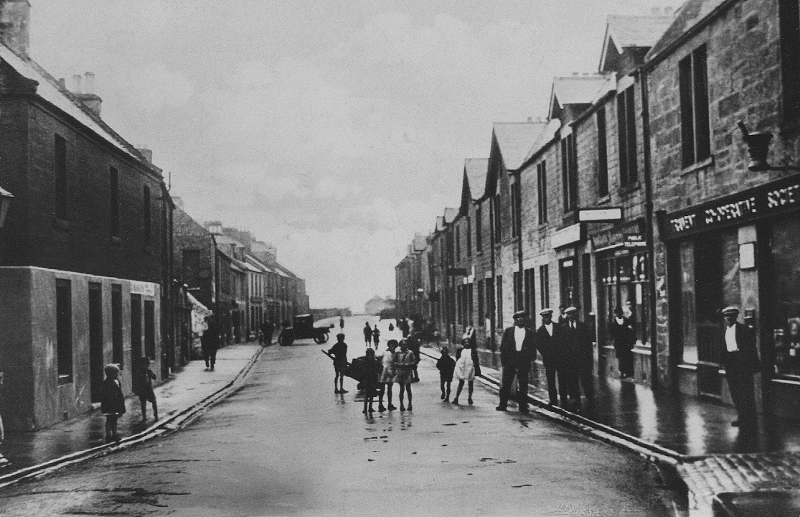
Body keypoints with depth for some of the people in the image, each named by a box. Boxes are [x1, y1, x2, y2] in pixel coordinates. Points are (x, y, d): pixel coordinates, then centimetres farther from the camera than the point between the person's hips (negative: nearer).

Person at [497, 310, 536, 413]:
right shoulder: (508, 331, 8)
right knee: (506, 384, 1)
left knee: (523, 385, 0)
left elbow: (533, 349, 10)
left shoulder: (529, 333, 10)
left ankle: (523, 406, 6)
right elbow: (503, 346, 6)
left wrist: (529, 360, -4)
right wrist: (503, 360, -2)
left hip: (523, 362, 0)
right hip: (509, 361, 0)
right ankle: (503, 405, 8)